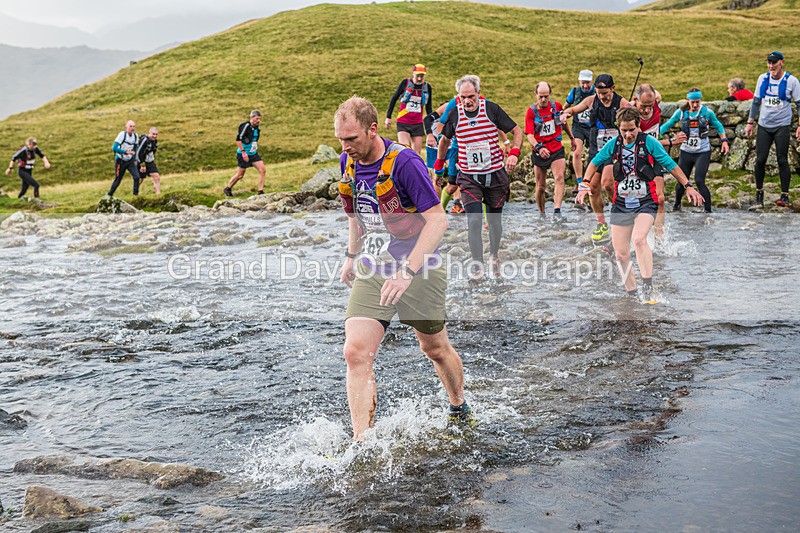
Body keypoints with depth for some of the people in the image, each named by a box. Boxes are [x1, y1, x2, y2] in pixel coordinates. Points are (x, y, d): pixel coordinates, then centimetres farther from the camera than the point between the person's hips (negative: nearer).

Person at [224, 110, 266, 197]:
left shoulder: (257, 128, 8)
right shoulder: (245, 126, -17)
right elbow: (238, 139, -20)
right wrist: (243, 152, -21)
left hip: (253, 154, 7)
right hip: (243, 154, -7)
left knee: (263, 170, -6)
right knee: (240, 175, 3)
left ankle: (260, 192, 0)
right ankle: (227, 189, 25)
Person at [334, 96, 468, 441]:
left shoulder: (405, 162, -20)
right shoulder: (348, 163, 2)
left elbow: (437, 220, -21)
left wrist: (406, 272, -27)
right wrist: (351, 255, 22)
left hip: (419, 271, -5)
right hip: (371, 272, 5)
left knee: (435, 349, 13)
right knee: (356, 353, -11)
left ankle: (460, 411, 41)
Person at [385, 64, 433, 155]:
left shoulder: (427, 87, 2)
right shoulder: (405, 83, -6)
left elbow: (429, 107, 12)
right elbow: (394, 99, 3)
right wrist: (388, 117, 3)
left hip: (418, 124, 3)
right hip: (403, 123, -3)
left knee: (417, 153, 3)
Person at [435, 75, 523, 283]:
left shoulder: (492, 109, -8)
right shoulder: (454, 114, -4)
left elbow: (517, 130, 0)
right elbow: (445, 139, 16)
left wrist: (514, 153, -15)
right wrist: (439, 163, 21)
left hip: (495, 174, 0)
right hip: (469, 177, 0)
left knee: (494, 220, 11)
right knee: (474, 221, -14)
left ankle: (494, 254, 39)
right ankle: (477, 268, -8)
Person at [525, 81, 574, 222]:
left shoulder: (557, 106, 1)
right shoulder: (531, 111, -7)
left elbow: (564, 123, 22)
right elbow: (530, 135, -14)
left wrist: (571, 138, 33)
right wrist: (539, 147, -32)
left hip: (557, 149, 1)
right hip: (539, 152, -1)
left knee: (559, 178, -22)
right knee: (541, 187, 5)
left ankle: (557, 212, -31)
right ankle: (541, 214, 25)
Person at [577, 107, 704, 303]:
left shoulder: (649, 143, -6)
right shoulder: (613, 145, 3)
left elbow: (671, 165, 2)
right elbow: (594, 164, 16)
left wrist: (688, 186, 0)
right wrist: (585, 186, 4)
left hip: (645, 202, -4)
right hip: (620, 205, 4)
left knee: (639, 239, -30)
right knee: (621, 254, 1)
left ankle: (647, 287, -25)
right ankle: (632, 294, 16)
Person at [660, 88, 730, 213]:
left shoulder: (707, 112, -5)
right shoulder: (681, 112, -3)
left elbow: (718, 126, 8)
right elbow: (668, 124, 4)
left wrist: (724, 141, 0)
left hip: (703, 152, -2)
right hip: (686, 152, 2)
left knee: (699, 181, -16)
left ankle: (708, 210, -7)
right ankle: (677, 204, 35)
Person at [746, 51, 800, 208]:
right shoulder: (762, 78, 6)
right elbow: (756, 101, 15)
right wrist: (750, 122, 12)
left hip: (782, 126, -3)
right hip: (764, 126, 3)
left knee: (782, 160, -5)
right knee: (760, 159, 0)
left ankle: (785, 196, 1)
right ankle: (759, 193, 14)